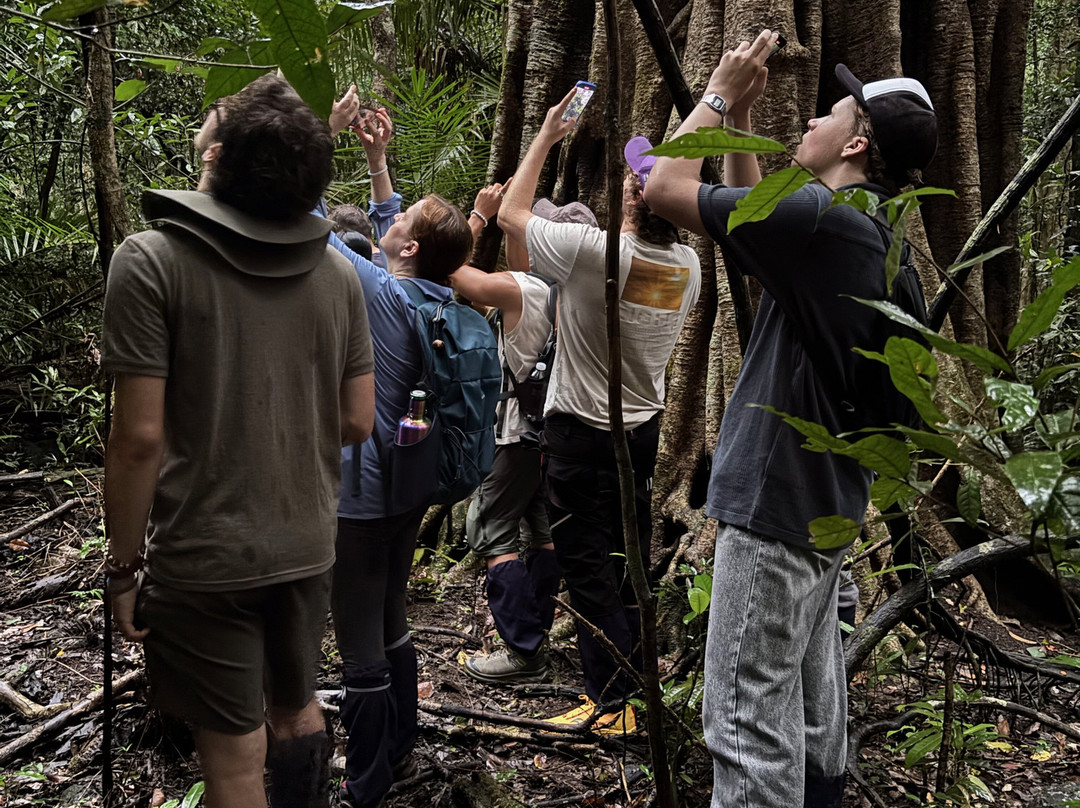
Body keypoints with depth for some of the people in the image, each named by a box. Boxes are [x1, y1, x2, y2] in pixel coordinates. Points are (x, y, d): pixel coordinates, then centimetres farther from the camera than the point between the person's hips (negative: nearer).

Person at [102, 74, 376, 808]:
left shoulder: (153, 261, -14)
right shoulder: (337, 273, -1)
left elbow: (140, 435, -16)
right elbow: (358, 422, 2)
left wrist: (125, 566, -6)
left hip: (204, 559, -4)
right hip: (307, 547, 4)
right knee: (298, 707, 24)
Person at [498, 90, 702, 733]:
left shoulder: (595, 251, -22)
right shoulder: (688, 267, -2)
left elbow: (512, 214, -8)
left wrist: (547, 135, -2)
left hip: (582, 431, -6)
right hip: (644, 426, 7)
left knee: (589, 569, 0)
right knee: (628, 563, 16)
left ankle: (611, 702, 4)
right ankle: (630, 680, 28)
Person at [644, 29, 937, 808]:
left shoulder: (825, 219, -18)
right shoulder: (872, 233, 11)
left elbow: (665, 189, -15)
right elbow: (754, 216, 25)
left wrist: (719, 93, -1)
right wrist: (740, 117, 20)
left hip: (777, 500, -10)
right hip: (825, 499, 10)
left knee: (751, 720, -4)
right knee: (812, 702, 22)